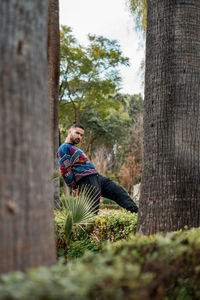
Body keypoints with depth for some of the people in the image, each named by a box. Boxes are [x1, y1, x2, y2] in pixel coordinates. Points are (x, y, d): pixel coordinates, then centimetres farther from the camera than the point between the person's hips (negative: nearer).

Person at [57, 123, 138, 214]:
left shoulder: (74, 148, 28)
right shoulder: (64, 148, -5)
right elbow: (65, 171, -13)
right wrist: (75, 187, -11)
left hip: (96, 176, 10)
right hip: (86, 180, -10)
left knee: (119, 192, 6)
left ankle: (135, 211, 2)